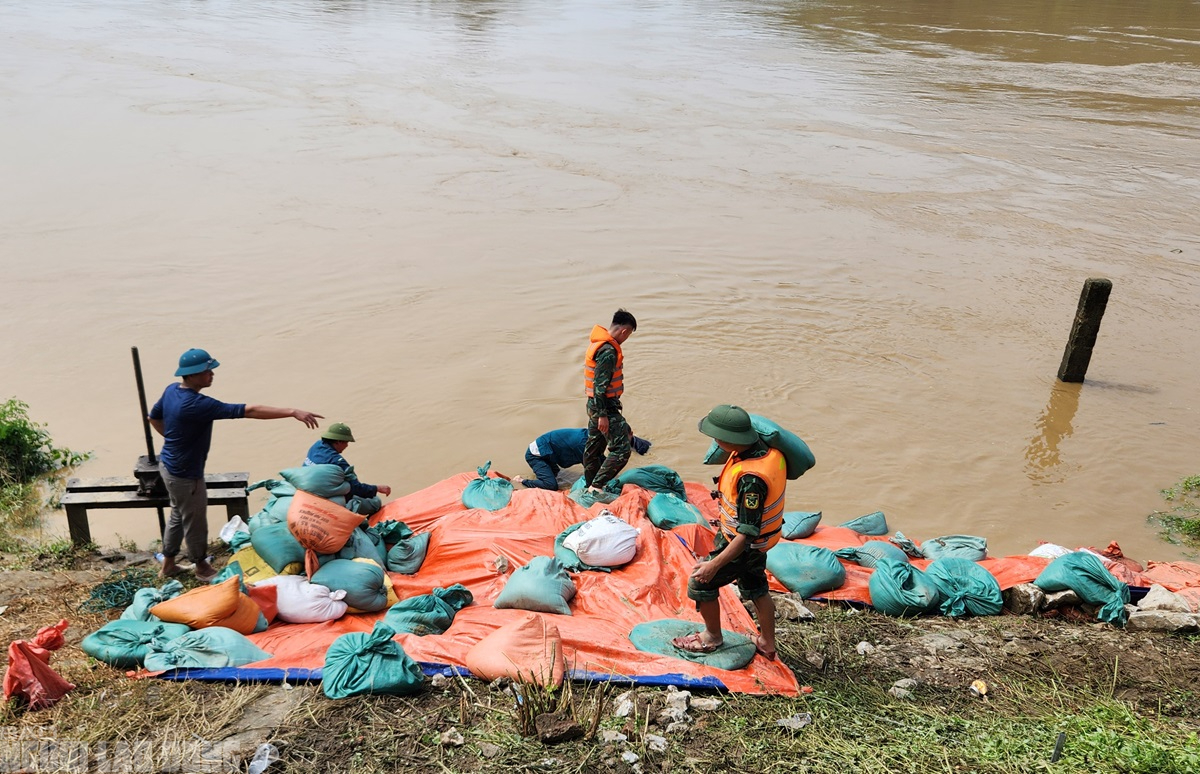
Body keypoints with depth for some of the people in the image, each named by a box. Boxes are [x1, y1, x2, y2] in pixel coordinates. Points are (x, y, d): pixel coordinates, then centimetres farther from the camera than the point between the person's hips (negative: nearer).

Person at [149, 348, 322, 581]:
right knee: (195, 522, 13)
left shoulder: (171, 390, -5)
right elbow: (248, 411, -38)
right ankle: (202, 566, 34)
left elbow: (153, 417, 13)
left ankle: (168, 563, 43)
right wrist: (292, 412, -40)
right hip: (185, 474, -9)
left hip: (169, 464, 9)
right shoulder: (198, 404, -33)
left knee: (178, 515, 27)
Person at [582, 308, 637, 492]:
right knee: (621, 450, -9)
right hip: (605, 407, -11)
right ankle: (596, 486, -7)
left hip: (594, 405, 11)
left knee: (594, 446, 20)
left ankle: (589, 485, 33)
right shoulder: (608, 351, -23)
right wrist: (602, 415, -22)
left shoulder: (598, 343, 9)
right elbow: (600, 386, -25)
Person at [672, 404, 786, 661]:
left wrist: (714, 564, -32)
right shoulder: (767, 449, -13)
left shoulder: (750, 479, -39)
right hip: (761, 541, 9)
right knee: (756, 588, 26)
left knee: (700, 582, 11)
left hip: (744, 545, -8)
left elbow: (747, 534, -35)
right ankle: (767, 643, 44)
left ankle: (712, 637, 32)